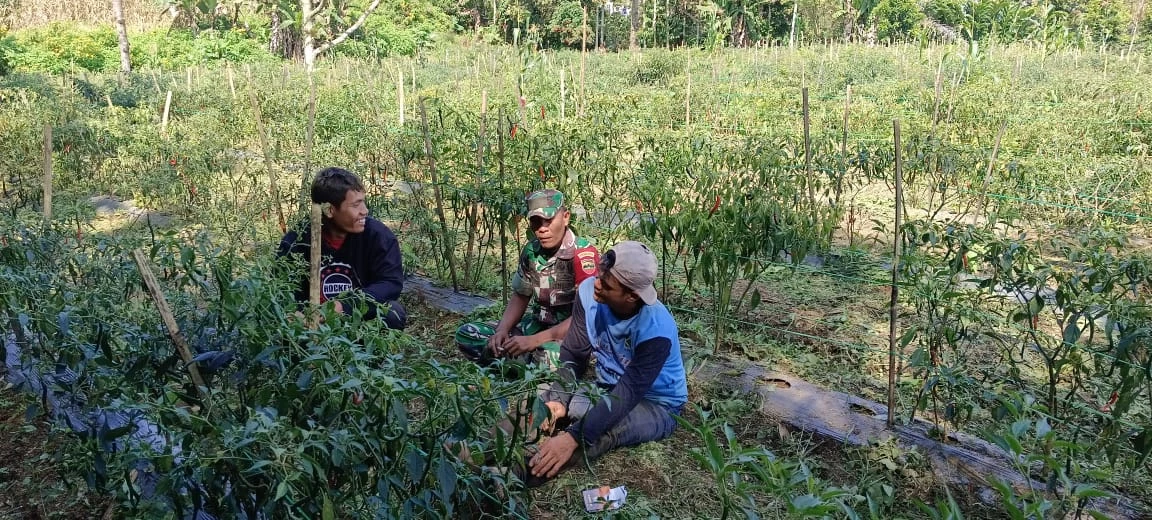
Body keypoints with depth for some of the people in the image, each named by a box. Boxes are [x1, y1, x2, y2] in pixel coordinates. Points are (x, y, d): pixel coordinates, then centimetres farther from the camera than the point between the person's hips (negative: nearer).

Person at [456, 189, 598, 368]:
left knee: (550, 356, -42)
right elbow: (520, 297, 12)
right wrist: (502, 330, -8)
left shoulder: (584, 254, -20)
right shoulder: (531, 251, 1)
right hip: (536, 326, 7)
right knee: (466, 335, -4)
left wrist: (535, 341, -27)